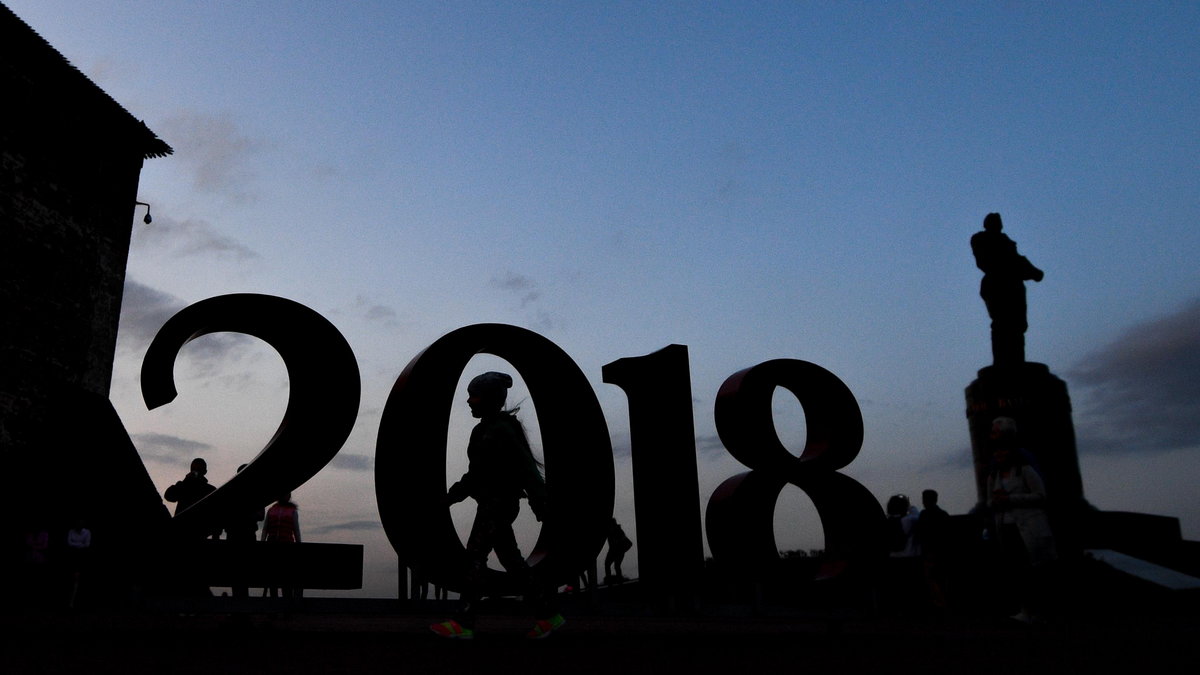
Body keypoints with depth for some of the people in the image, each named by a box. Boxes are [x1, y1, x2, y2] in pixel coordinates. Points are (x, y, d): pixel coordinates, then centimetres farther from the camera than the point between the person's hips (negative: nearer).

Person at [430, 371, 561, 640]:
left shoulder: (501, 430, -15)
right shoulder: (485, 429, 14)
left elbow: (526, 466, -19)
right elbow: (478, 470, 21)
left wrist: (539, 503, -20)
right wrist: (456, 493, 19)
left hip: (499, 504, -10)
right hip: (491, 503, 10)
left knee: (475, 557, -7)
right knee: (511, 560, 10)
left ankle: (463, 623, -1)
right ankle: (547, 615, 14)